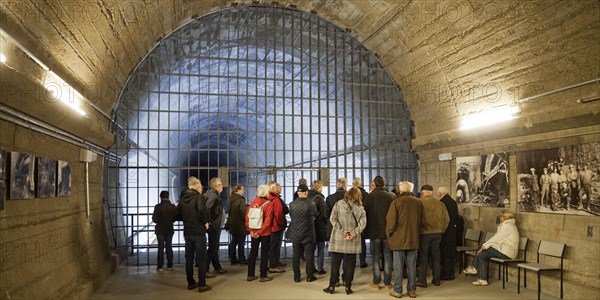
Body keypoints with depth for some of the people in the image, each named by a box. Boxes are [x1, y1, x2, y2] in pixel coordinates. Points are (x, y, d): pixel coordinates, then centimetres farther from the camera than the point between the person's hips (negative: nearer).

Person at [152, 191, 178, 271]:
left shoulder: (158, 207, -14)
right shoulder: (173, 207, -6)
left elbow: (154, 219, -13)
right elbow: (176, 218, -2)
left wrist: (159, 221, 8)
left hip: (160, 230, -2)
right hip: (170, 230, 2)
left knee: (161, 248, 6)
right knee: (169, 247, 10)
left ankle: (160, 266, 8)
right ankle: (170, 266, 12)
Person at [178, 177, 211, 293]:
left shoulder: (182, 198, 7)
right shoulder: (199, 197, -14)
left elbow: (178, 214, 12)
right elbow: (203, 210, -31)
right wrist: (206, 222, -16)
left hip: (187, 232, 6)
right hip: (199, 232, -6)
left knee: (189, 258, 15)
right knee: (201, 259, 2)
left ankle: (190, 283, 24)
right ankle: (202, 285, 5)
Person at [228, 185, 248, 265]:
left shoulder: (231, 199, 5)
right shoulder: (240, 200, -19)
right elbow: (244, 212, -20)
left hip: (233, 224, 8)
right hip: (240, 225, -8)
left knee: (233, 242, 14)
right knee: (241, 243, 2)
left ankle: (233, 259, 19)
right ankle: (242, 260, 8)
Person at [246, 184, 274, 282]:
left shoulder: (253, 202, 0)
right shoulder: (268, 204, -13)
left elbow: (247, 216, -2)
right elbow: (268, 220, -17)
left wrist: (250, 230, -2)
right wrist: (260, 232, -13)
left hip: (254, 232, 4)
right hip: (265, 233, -4)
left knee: (253, 252, 13)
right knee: (264, 254, 6)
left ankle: (250, 275, 19)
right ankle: (263, 276, 11)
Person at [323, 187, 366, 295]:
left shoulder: (338, 204, 0)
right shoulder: (360, 208, 4)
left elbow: (332, 219, -8)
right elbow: (362, 224, -6)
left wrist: (343, 231, -10)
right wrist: (352, 234, -10)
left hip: (338, 238, -1)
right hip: (353, 241, 1)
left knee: (335, 263, 8)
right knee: (350, 264, 10)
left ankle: (332, 286, 13)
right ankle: (348, 287, 13)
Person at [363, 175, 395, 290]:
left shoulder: (370, 196, -10)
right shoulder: (392, 196, -3)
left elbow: (365, 212, -7)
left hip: (374, 230, -2)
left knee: (375, 256, 7)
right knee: (388, 256, 10)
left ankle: (376, 282, 8)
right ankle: (387, 282, 13)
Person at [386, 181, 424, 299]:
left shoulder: (396, 202, -12)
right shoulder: (418, 202, 1)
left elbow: (391, 221, -13)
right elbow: (422, 220, 6)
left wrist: (389, 233, 3)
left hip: (398, 239, -3)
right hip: (413, 239, 4)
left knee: (399, 266, 4)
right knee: (412, 266, 11)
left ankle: (397, 290, 9)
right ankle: (411, 290, 16)